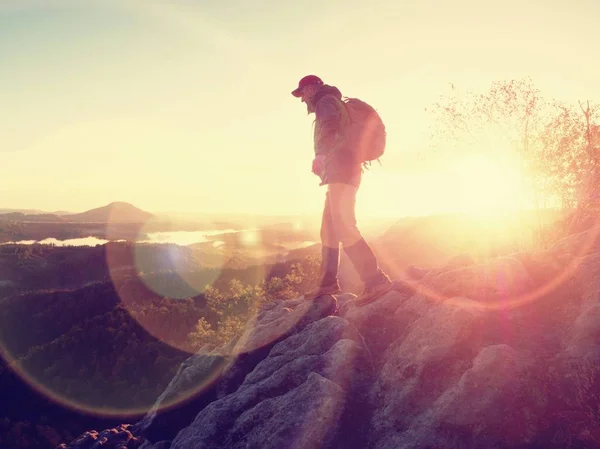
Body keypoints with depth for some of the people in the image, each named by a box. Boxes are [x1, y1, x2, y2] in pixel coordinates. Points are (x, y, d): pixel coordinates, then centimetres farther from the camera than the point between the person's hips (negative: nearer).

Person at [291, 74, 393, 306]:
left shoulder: (326, 101, -1)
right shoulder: (335, 104, 29)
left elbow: (330, 127, -23)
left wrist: (320, 154, -33)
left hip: (341, 173, -10)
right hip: (342, 173, 10)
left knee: (344, 228, -18)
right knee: (329, 231, 12)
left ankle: (376, 280, -21)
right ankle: (328, 283, 17)